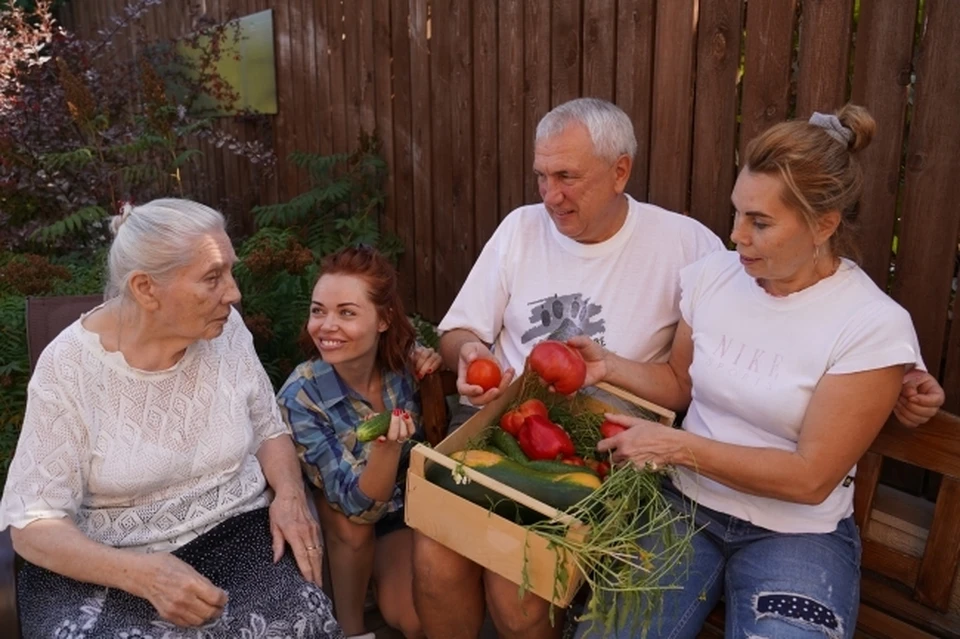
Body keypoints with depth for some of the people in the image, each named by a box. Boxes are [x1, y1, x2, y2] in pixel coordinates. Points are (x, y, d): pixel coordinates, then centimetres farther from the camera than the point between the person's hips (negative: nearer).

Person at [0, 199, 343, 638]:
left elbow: (269, 430, 10)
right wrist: (141, 574, -28)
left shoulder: (226, 329, -4)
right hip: (108, 561, -1)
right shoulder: (70, 365, -13)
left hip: (235, 531, 2)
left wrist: (290, 495, -11)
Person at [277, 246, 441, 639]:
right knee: (352, 520, -32)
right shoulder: (300, 396, -29)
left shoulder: (405, 360, -21)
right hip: (337, 518, -1)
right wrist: (387, 444, -52)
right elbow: (360, 504, -31)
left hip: (411, 501, 2)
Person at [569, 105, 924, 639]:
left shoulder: (875, 327, -15)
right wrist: (610, 367, -5)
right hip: (685, 505, 3)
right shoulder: (711, 276, -2)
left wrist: (678, 447, -21)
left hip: (795, 533, -2)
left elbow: (811, 478, -16)